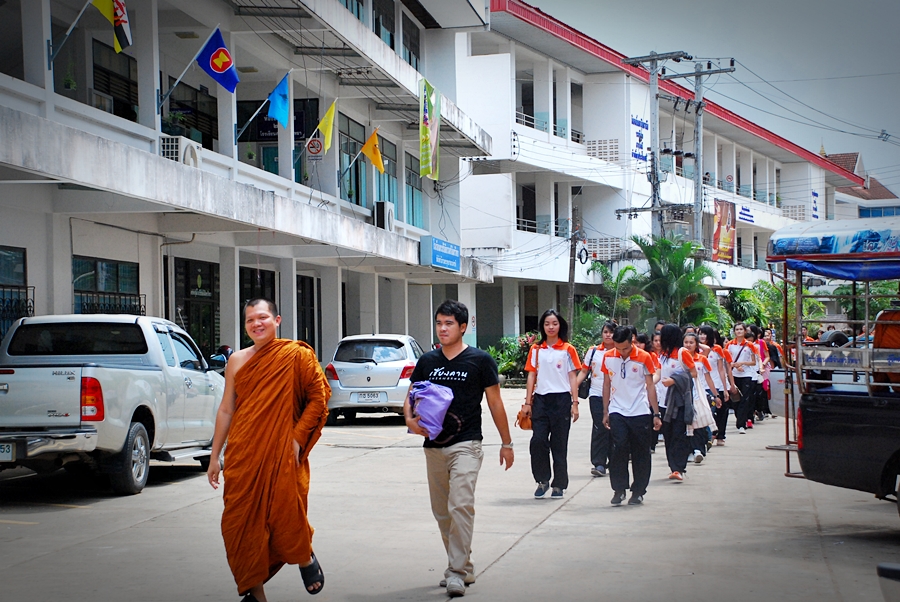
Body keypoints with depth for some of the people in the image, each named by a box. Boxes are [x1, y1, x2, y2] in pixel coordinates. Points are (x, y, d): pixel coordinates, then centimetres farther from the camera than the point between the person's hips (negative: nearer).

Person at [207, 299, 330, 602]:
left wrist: (297, 439, -11)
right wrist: (214, 457, 12)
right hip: (242, 457, 4)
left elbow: (318, 398, -3)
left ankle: (306, 558, 29)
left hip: (282, 455, -4)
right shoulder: (237, 361, 11)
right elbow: (225, 410, 14)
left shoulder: (296, 356, -1)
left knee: (285, 518, -5)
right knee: (241, 523, 2)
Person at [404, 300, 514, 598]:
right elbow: (411, 396, 12)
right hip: (434, 446, 5)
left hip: (466, 445, -5)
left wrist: (506, 443, 7)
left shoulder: (480, 360, -2)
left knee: (461, 505, -18)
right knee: (441, 511, 11)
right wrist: (410, 419, -11)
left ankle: (457, 571, -14)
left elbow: (495, 403, 3)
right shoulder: (427, 361, 8)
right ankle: (463, 566, 26)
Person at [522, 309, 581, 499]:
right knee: (538, 440, -9)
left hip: (561, 399, -2)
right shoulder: (536, 350, 9)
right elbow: (531, 376, 9)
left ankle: (559, 485, 12)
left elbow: (573, 377, 2)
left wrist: (575, 403, -4)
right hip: (540, 399, 2)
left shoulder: (567, 349, 2)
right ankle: (542, 480, 7)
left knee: (559, 444, 3)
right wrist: (528, 402, 4)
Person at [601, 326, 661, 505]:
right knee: (619, 448, -11)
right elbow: (607, 384, 11)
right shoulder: (608, 357, 2)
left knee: (640, 453, 3)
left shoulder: (644, 358, -4)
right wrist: (605, 412, 10)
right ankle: (618, 489, 0)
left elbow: (650, 386, 1)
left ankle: (638, 492, 14)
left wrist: (656, 414, 0)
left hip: (640, 412, -1)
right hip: (617, 412, 1)